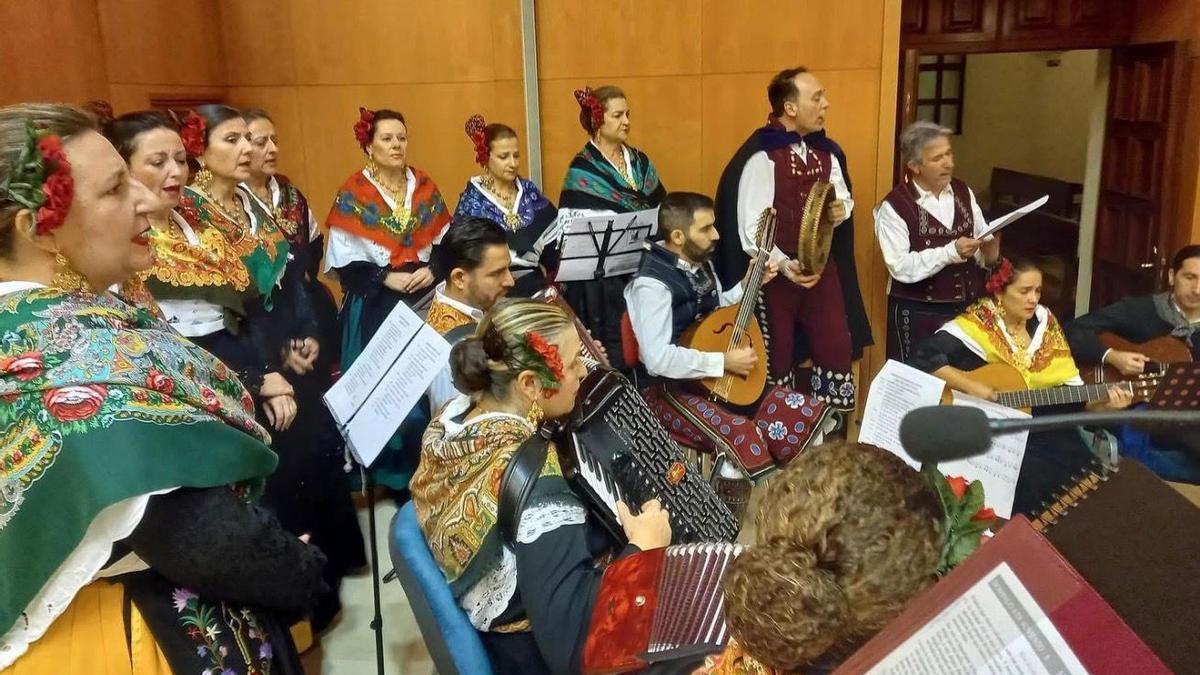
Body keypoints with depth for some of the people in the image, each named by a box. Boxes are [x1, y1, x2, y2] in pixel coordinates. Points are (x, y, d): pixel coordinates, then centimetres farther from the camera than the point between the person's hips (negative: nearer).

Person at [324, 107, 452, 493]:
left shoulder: (424, 187, 8)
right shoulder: (354, 194, -3)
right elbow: (343, 262, -8)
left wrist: (433, 269, -9)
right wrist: (387, 278, -17)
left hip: (426, 301, 3)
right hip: (376, 308, -3)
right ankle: (395, 475, 14)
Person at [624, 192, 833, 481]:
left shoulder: (700, 264, 8)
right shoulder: (652, 284, -20)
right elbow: (657, 358, -29)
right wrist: (724, 362, -23)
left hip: (715, 377, 9)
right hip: (669, 388, -9)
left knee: (810, 414, -4)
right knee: (744, 439, -34)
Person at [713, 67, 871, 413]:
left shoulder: (825, 151, 6)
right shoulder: (761, 156, -18)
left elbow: (843, 197, 18)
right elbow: (751, 229, -22)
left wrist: (842, 209, -5)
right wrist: (783, 265, -31)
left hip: (822, 267, 7)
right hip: (776, 274, -7)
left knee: (837, 351, 11)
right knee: (777, 360, 7)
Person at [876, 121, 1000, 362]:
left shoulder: (963, 192, 7)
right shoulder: (894, 206, -12)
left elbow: (983, 242, 9)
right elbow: (901, 267, -19)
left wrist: (989, 252, -14)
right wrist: (951, 252, -26)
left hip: (968, 307, 5)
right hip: (918, 313, -5)